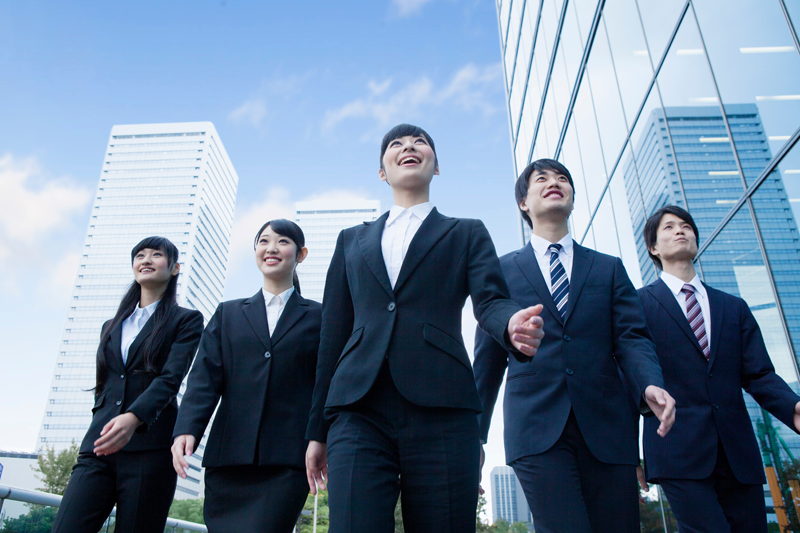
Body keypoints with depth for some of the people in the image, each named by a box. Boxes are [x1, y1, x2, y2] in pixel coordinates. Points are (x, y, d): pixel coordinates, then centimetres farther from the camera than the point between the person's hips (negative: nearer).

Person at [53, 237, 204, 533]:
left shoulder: (186, 320, 5)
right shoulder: (111, 327, 23)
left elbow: (171, 378, -9)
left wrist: (134, 417, -26)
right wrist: (104, 425, 13)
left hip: (149, 447, -4)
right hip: (98, 448, 5)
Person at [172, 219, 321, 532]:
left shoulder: (317, 317, 10)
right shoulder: (228, 313, 17)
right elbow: (205, 377, 6)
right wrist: (186, 429, -10)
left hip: (287, 460, -3)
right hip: (229, 455, 3)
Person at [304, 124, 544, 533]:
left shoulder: (467, 234, 19)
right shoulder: (352, 240, 23)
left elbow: (490, 301, 2)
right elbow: (332, 335, 18)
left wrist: (513, 324, -24)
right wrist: (317, 430, 15)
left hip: (441, 412, -1)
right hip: (360, 413, 1)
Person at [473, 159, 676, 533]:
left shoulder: (609, 268, 17)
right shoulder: (503, 270, 13)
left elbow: (631, 338, 5)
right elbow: (488, 358, 12)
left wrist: (651, 384, -17)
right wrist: (475, 434, 10)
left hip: (606, 428, 2)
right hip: (537, 429, -2)